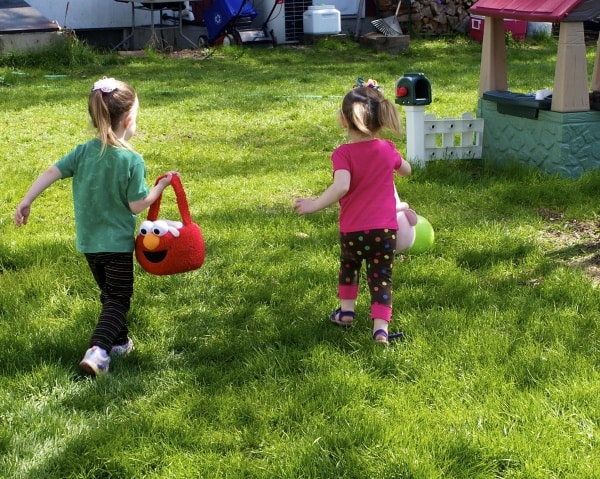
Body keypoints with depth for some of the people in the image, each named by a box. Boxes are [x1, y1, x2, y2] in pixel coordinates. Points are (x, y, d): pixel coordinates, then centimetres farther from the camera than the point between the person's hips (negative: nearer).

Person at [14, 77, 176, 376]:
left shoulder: (84, 152, -4)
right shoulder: (132, 161, -18)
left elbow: (50, 173, -8)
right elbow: (137, 205, -15)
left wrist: (26, 202, -3)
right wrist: (162, 185, -2)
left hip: (88, 241, 6)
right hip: (117, 242, -5)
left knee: (108, 293, 23)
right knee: (119, 298, 1)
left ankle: (119, 341, 35)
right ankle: (98, 350, -18)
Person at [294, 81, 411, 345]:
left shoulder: (344, 153, -13)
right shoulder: (388, 150, 1)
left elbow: (341, 187, -30)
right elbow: (406, 170, 22)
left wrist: (314, 205, -25)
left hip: (352, 230, -1)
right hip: (385, 229, 1)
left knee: (349, 264, 28)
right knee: (381, 278, 4)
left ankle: (346, 309, 31)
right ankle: (381, 326, -9)